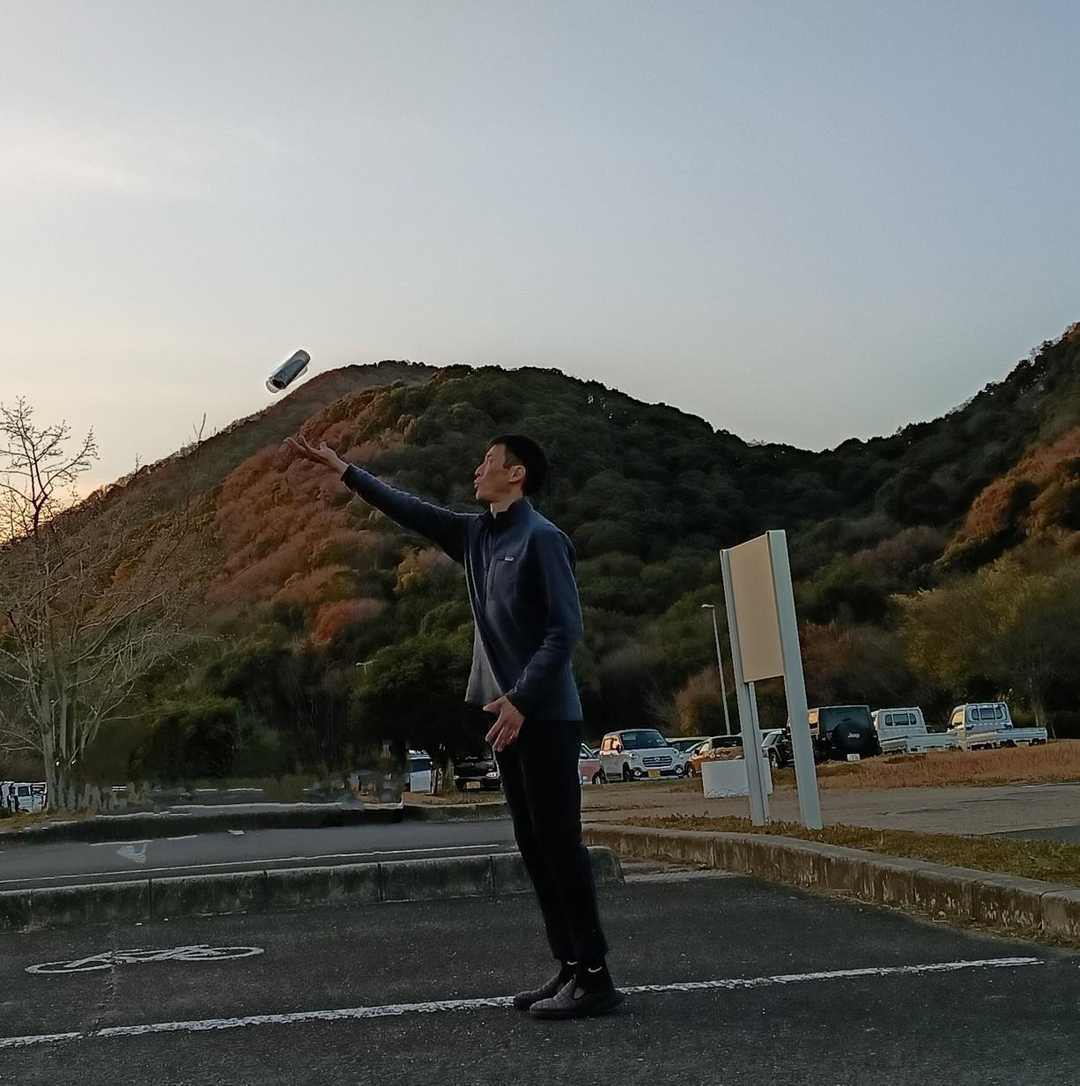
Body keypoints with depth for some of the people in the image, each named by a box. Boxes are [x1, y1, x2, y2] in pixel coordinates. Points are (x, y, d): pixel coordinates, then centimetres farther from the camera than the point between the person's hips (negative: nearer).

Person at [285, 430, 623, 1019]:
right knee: (534, 847, 9)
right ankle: (570, 968, 17)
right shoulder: (476, 534, 13)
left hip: (545, 716, -8)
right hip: (509, 711, 8)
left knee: (559, 843, -6)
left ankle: (595, 977, 2)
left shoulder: (542, 539, -11)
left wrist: (521, 698, -21)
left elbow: (566, 628, -16)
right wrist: (343, 469, 24)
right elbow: (410, 510, 22)